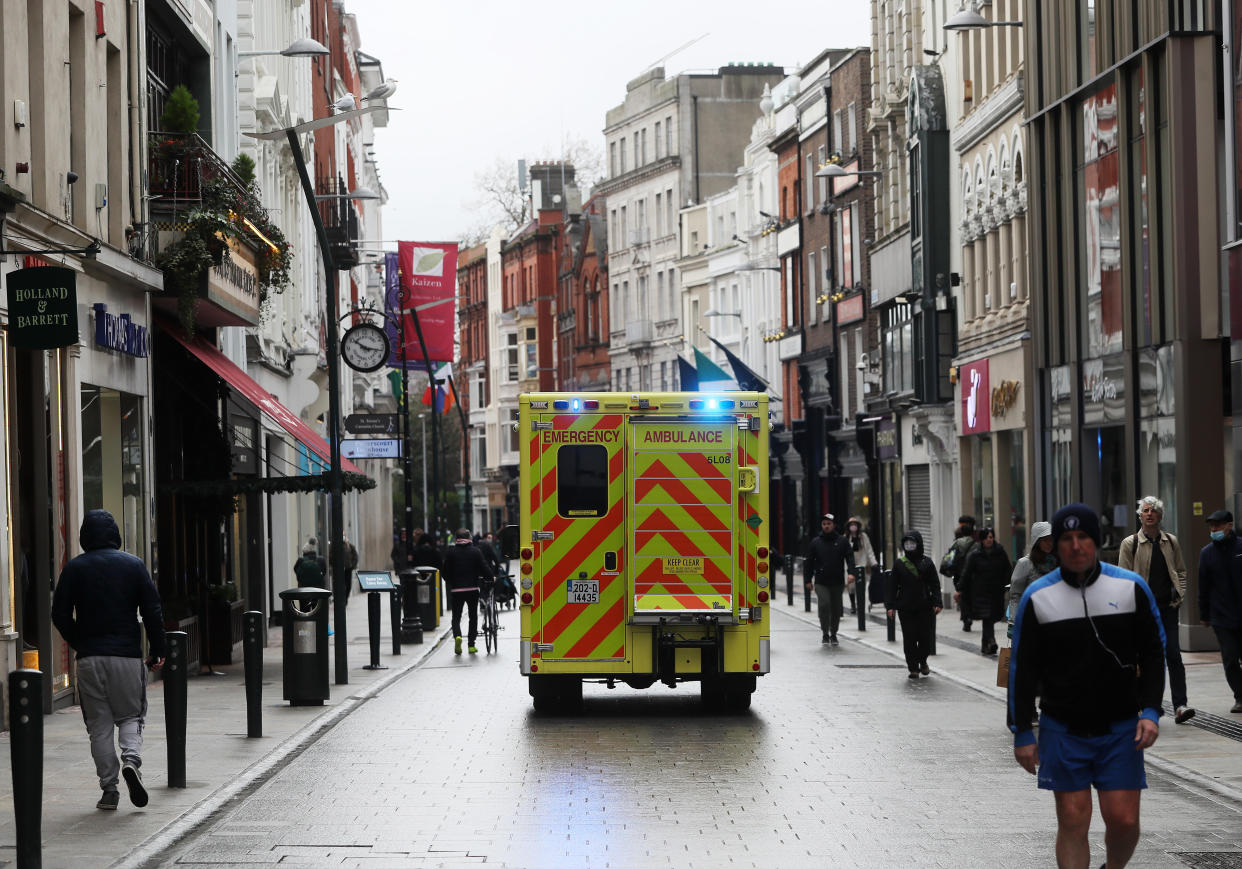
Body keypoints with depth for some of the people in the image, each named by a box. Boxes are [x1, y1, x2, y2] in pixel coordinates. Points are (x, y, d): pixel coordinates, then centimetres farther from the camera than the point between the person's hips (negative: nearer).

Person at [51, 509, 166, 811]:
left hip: (89, 658, 0)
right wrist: (157, 650, 7)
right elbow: (153, 611, -1)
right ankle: (131, 760, -17)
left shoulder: (74, 568, 1)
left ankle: (109, 790, 3)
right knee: (130, 716, 12)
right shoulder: (134, 565, 2)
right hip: (127, 655, 0)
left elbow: (60, 615, -1)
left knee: (99, 726, 6)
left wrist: (79, 644, 12)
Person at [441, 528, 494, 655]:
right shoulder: (475, 551, -1)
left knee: (456, 616, 7)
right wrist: (491, 577, 16)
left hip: (456, 589, 0)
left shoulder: (450, 552, 0)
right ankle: (471, 645, 10)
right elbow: (484, 567, -3)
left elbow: (446, 573, 3)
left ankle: (457, 635, -22)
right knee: (473, 616, 12)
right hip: (473, 588, 0)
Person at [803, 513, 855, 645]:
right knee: (824, 604, -18)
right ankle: (825, 633, -7)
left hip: (837, 582, 1)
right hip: (821, 582, -1)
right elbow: (809, 562, 9)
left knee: (836, 609, 7)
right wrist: (808, 580, 4)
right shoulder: (815, 542, 6)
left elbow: (850, 558, -1)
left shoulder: (842, 541, 5)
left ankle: (833, 635, 23)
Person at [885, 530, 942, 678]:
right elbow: (892, 586, 6)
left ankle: (922, 661, 26)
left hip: (924, 607, 0)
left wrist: (936, 603, -7)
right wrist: (890, 605, -2)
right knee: (909, 638, -1)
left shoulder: (927, 563, 4)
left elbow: (935, 585, 4)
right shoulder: (899, 564, 5)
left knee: (925, 636, 1)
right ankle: (913, 667, 7)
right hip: (905, 608, 0)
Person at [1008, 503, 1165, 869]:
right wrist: (1022, 733, 0)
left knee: (1124, 820, -2)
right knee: (1072, 821, -2)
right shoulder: (1037, 597, -2)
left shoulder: (1131, 587, -1)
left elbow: (1153, 653, 4)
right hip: (1062, 729, 0)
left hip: (1121, 729, 0)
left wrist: (1150, 711, -7)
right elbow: (1022, 669, 2)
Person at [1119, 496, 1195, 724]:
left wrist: (1179, 593, 4)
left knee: (1173, 655, -7)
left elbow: (1181, 570, 19)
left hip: (1168, 607, 2)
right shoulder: (1130, 544, 0)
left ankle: (1180, 705, -11)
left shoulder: (1171, 542, 10)